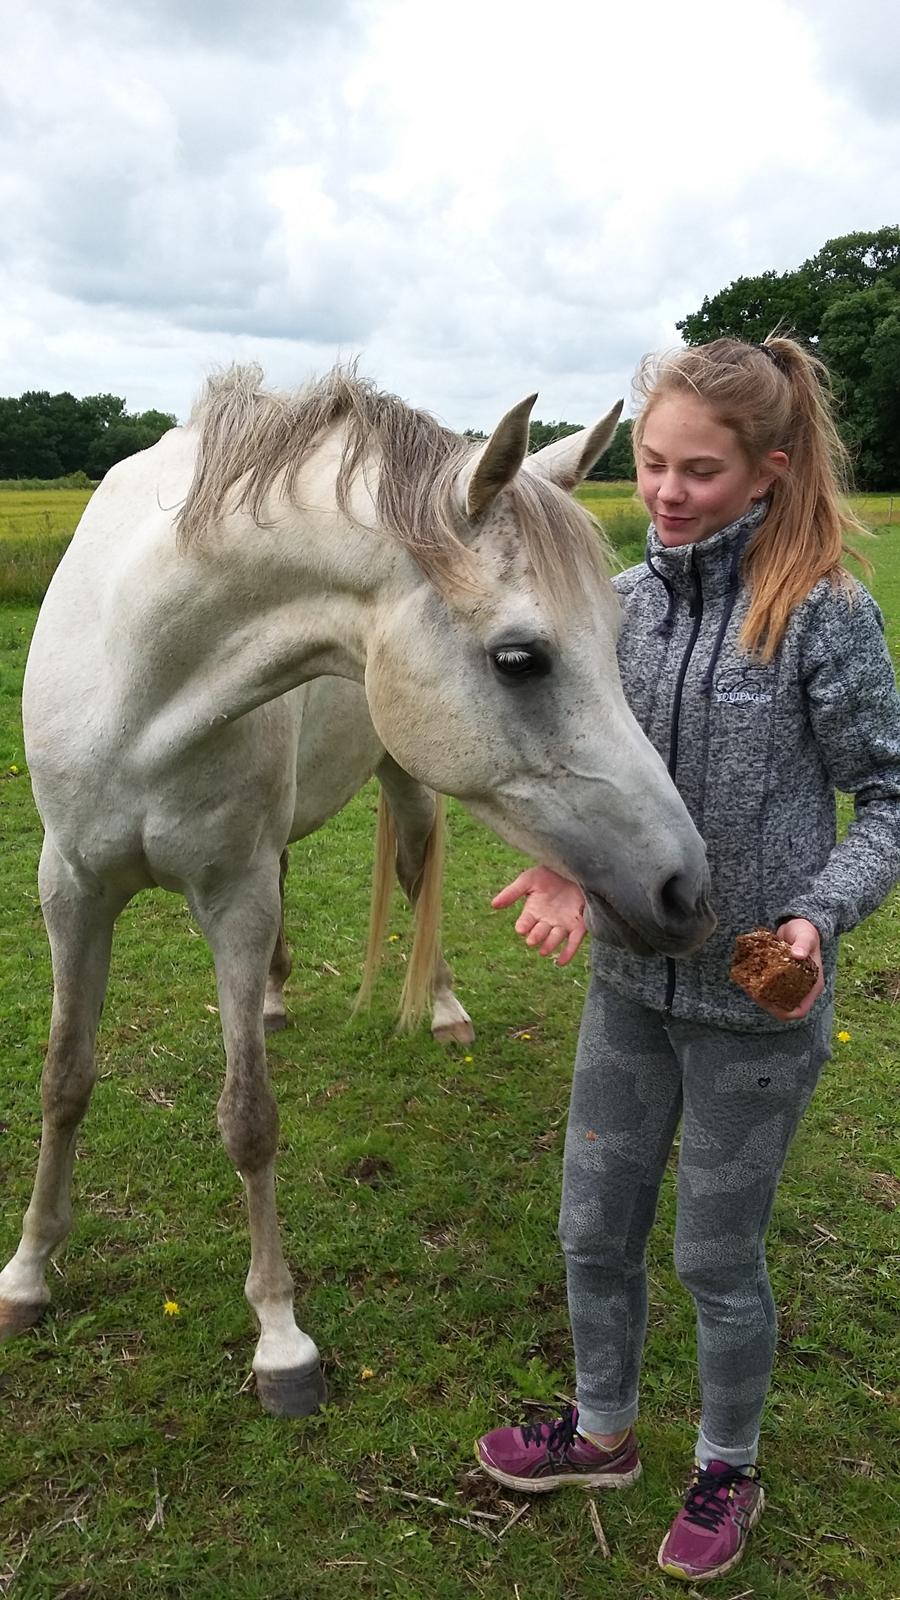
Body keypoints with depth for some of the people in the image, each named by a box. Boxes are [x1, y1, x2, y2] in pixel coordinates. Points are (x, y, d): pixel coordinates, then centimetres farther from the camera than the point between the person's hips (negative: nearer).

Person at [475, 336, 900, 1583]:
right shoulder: (623, 602, -3)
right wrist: (570, 862, -14)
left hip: (758, 1003, -5)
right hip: (630, 981, 5)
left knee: (717, 1257, 14)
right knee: (594, 1231, 19)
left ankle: (728, 1471, 43)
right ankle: (603, 1432, 47)